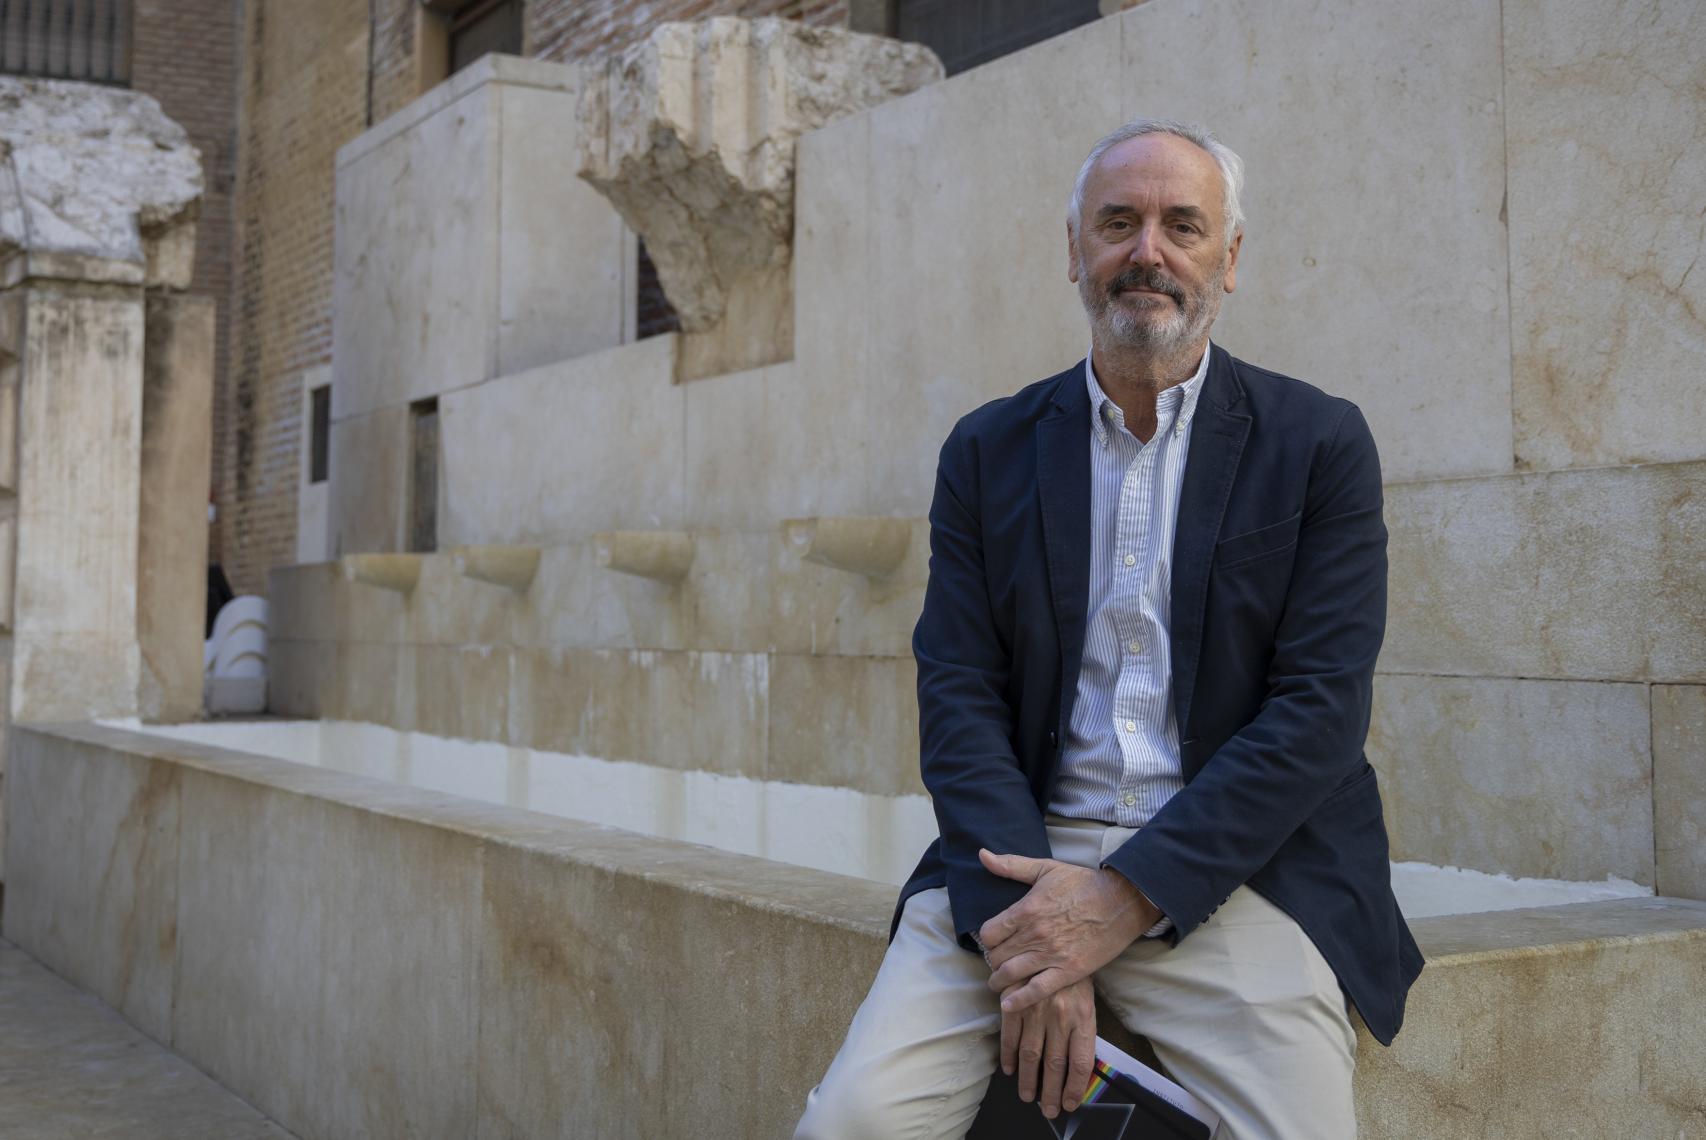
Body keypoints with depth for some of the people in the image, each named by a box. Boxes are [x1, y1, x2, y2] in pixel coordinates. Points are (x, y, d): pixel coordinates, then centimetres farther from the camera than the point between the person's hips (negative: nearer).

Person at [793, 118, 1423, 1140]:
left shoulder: (1320, 443, 3)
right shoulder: (989, 451, 10)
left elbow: (1320, 709, -5)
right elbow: (959, 696, 3)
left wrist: (1124, 898, -15)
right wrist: (1035, 937, -12)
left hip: (1234, 868, -1)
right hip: (1021, 862, 2)